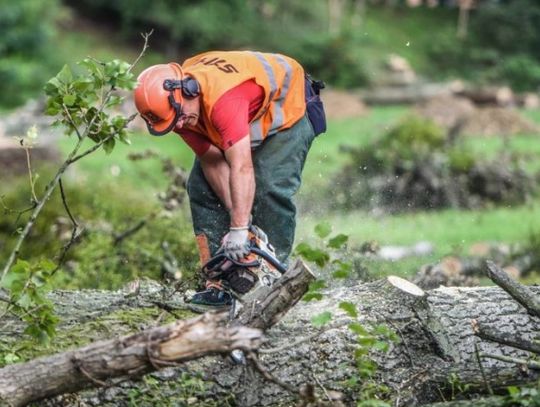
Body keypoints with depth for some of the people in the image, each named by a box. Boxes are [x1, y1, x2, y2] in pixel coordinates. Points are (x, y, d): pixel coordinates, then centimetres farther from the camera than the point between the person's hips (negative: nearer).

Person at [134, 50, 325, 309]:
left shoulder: (222, 98, -44)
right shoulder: (176, 108, -19)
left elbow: (241, 168, -48)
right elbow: (212, 161, -18)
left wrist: (239, 229, -51)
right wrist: (237, 216, -26)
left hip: (287, 109, -7)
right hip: (247, 119, 7)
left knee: (271, 188, -22)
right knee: (202, 185, -3)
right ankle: (218, 284, -4)